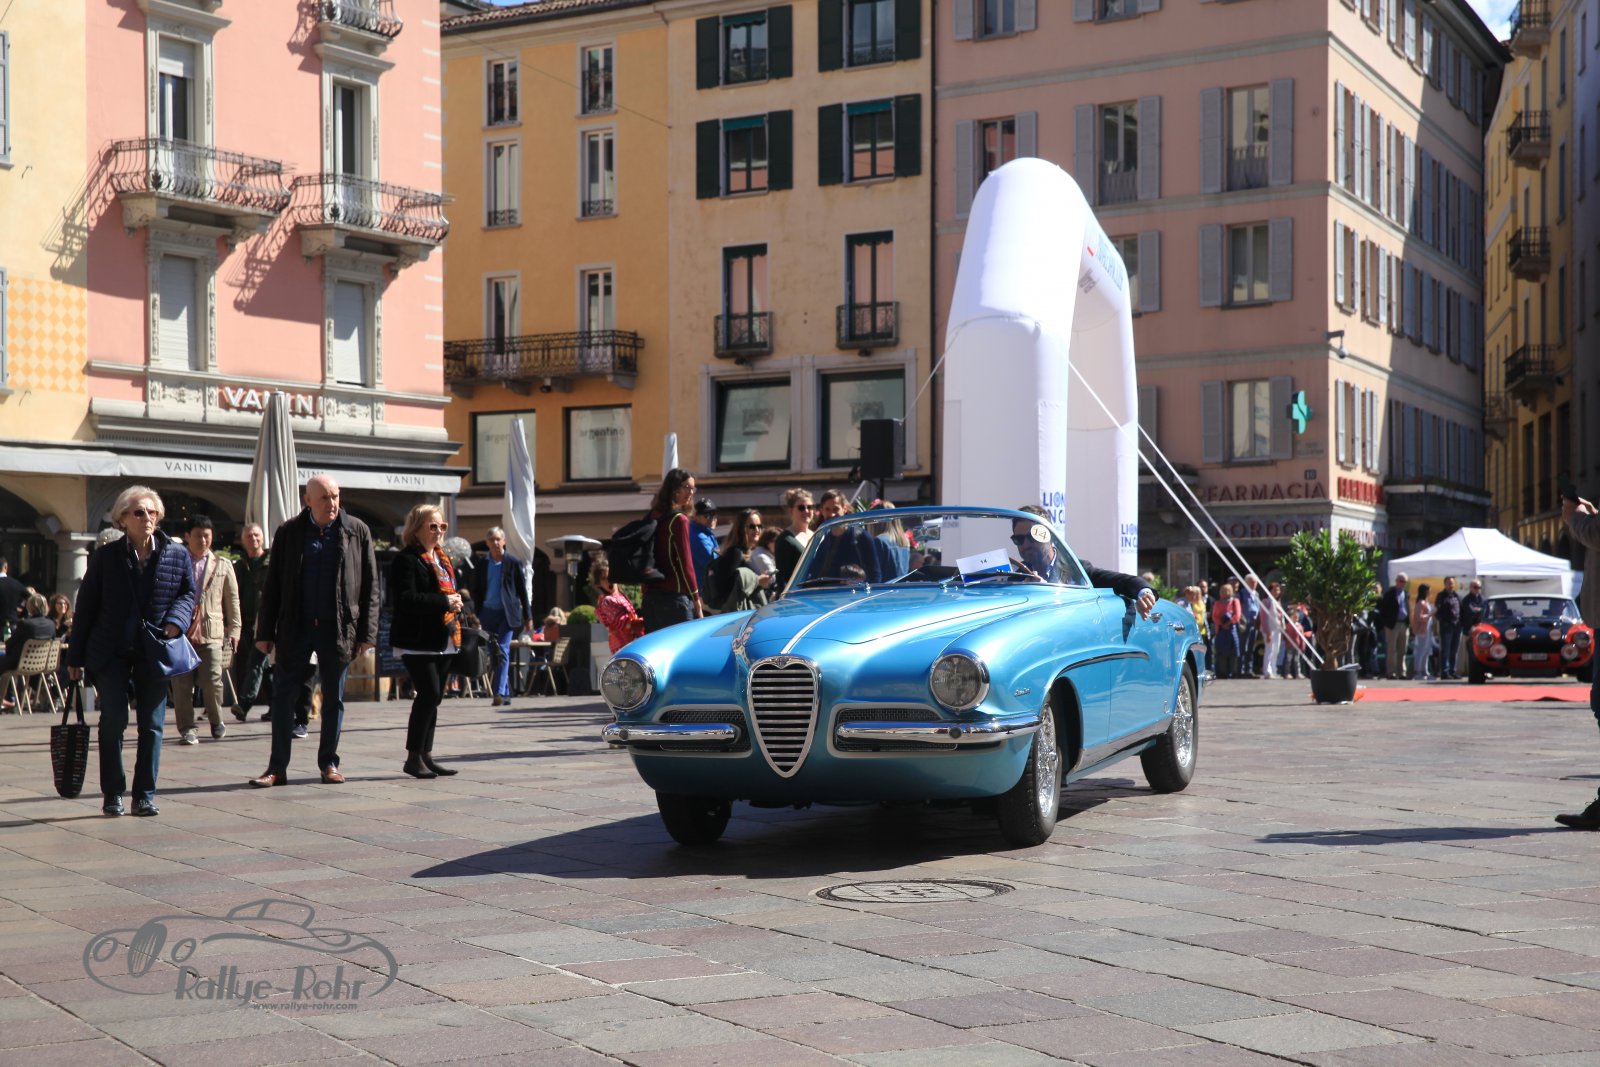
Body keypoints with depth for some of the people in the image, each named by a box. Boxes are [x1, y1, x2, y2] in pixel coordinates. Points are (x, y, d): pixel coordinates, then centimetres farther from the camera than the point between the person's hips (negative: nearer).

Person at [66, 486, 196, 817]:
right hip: (111, 653, -1)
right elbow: (86, 606, 4)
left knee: (152, 724, 2)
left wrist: (176, 620, -9)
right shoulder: (105, 556, 0)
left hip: (154, 652, 1)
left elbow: (188, 593, 13)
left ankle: (144, 795, 11)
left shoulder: (177, 554, 2)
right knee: (113, 720, -5)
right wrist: (76, 656, 4)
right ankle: (112, 794, 7)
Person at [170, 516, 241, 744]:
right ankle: (186, 728, 10)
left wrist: (234, 629, 8)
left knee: (212, 680, -9)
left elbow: (232, 600, 13)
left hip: (211, 633, 0)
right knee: (182, 683, -1)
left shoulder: (223, 566, 12)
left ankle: (216, 721, 14)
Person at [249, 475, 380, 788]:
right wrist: (265, 632, 1)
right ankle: (277, 767, 8)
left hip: (339, 629, 0)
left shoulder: (357, 532, 2)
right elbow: (272, 586, 5)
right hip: (295, 627, 0)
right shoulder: (288, 533, 3)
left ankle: (329, 762, 20)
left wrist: (366, 633, -3)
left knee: (334, 698, 8)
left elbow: (370, 586, 2)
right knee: (283, 697, 1)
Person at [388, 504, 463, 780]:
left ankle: (426, 756, 16)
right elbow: (405, 599, -21)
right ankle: (413, 757, -5)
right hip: (418, 641, -9)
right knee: (429, 694, -13)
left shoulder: (444, 560, 19)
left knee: (432, 697, 10)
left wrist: (456, 604, 7)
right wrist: (443, 602, -22)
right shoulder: (406, 560, -10)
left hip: (444, 641, 9)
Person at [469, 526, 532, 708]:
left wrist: (527, 616, 2)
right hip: (488, 613, 3)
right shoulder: (481, 566, 7)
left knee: (503, 652, -14)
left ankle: (500, 692, -19)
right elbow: (476, 592, 11)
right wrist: (477, 615, 3)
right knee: (495, 654, 6)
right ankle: (506, 694, 15)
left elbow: (522, 590, 3)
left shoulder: (514, 563, 1)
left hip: (507, 613, -3)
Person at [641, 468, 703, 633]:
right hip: (674, 596, -8)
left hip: (651, 596, 8)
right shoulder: (679, 520, -9)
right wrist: (696, 601, -7)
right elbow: (685, 565, -11)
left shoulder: (653, 517, 13)